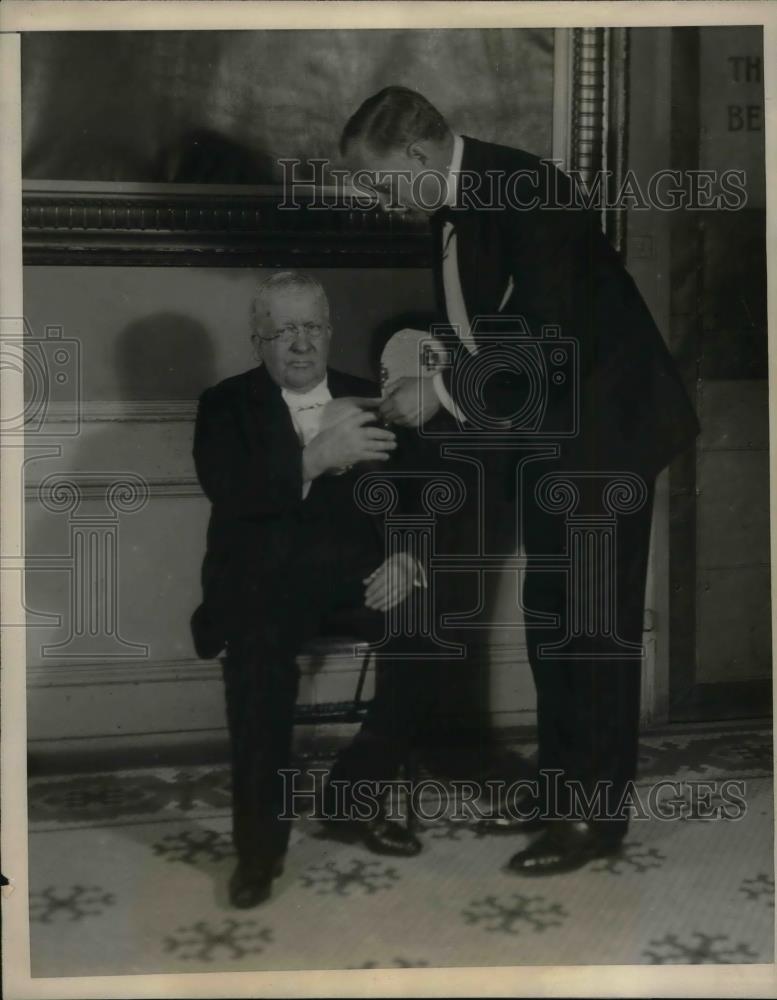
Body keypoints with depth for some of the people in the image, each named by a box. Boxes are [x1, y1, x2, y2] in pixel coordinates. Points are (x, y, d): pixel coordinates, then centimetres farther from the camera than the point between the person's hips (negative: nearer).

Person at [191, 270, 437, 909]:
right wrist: (316, 457, -27)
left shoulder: (370, 400, 16)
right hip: (265, 575, -3)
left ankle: (359, 789, -1)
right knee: (259, 652, -33)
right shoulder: (227, 406, 7)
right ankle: (261, 835, -13)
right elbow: (228, 491, -12)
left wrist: (406, 551, -14)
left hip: (357, 569, 3)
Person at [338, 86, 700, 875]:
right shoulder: (452, 211, 6)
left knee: (597, 618, -2)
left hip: (605, 425, -9)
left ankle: (597, 811, 10)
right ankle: (558, 784, 26)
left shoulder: (527, 193, -22)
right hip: (545, 432, 9)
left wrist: (444, 392, -20)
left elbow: (552, 342, -27)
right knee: (548, 610, 13)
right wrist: (421, 382, -1)